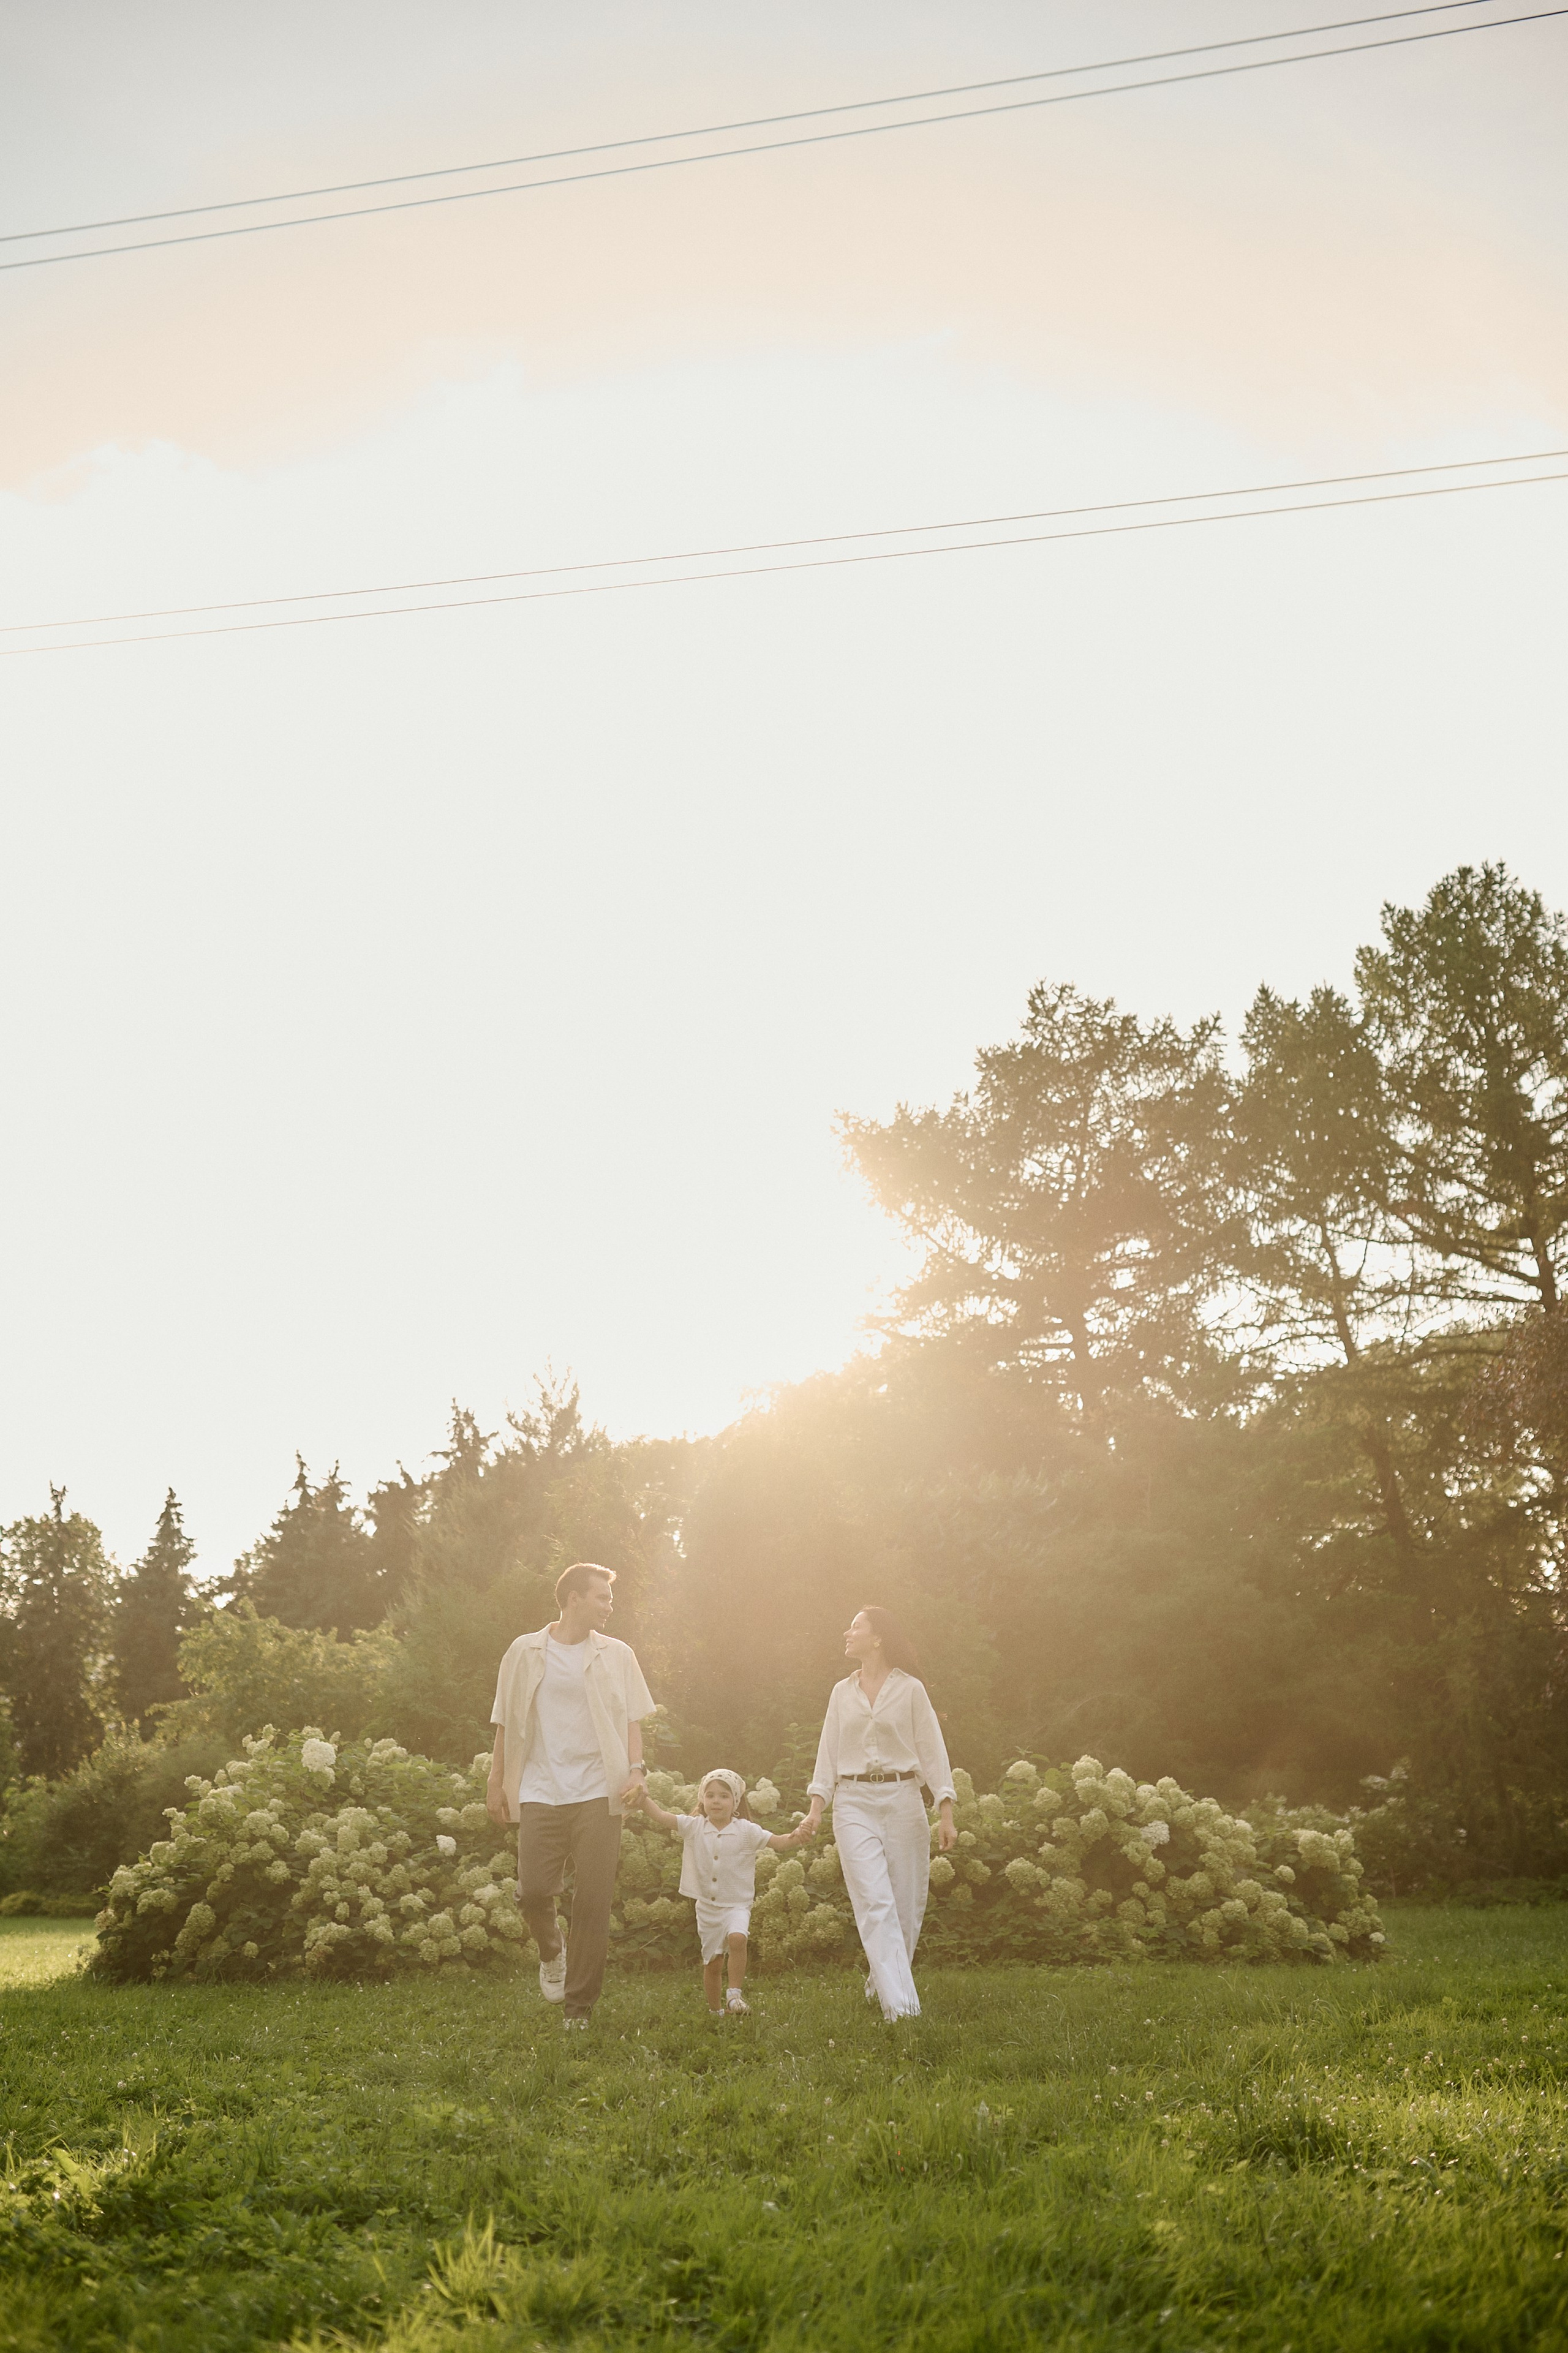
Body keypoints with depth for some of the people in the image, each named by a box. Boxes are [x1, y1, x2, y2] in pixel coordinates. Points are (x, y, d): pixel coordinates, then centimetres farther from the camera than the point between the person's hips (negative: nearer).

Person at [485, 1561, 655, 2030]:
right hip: (540, 1792, 0)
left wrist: (636, 1770, -6)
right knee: (534, 1891, -8)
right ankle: (552, 1953, 26)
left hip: (598, 1794, 0)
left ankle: (580, 2006, 10)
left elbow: (632, 1719, 8)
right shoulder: (525, 1652, 6)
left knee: (593, 1901, -2)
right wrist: (496, 1782, 6)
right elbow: (506, 1724, 9)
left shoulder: (617, 1655, 8)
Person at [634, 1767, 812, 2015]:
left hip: (737, 1904, -3)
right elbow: (662, 1817, -9)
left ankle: (735, 1994, -20)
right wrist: (644, 1798, -26)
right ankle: (716, 2011, 28)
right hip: (707, 1907, 3)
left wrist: (794, 1838, -34)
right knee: (712, 1962, 10)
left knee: (737, 1938, -31)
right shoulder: (694, 1827, -1)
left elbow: (776, 1841, -13)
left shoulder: (746, 1831, -6)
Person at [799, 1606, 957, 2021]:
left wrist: (946, 1815, -6)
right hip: (853, 1802, 1)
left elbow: (933, 1752, 0)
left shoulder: (910, 1689, 2)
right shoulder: (842, 1692, 12)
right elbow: (829, 1754, 14)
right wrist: (816, 1808, 4)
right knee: (875, 1903, -11)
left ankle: (881, 1983, 24)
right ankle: (900, 2005, -14)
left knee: (906, 1904, 2)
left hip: (902, 1799, -1)